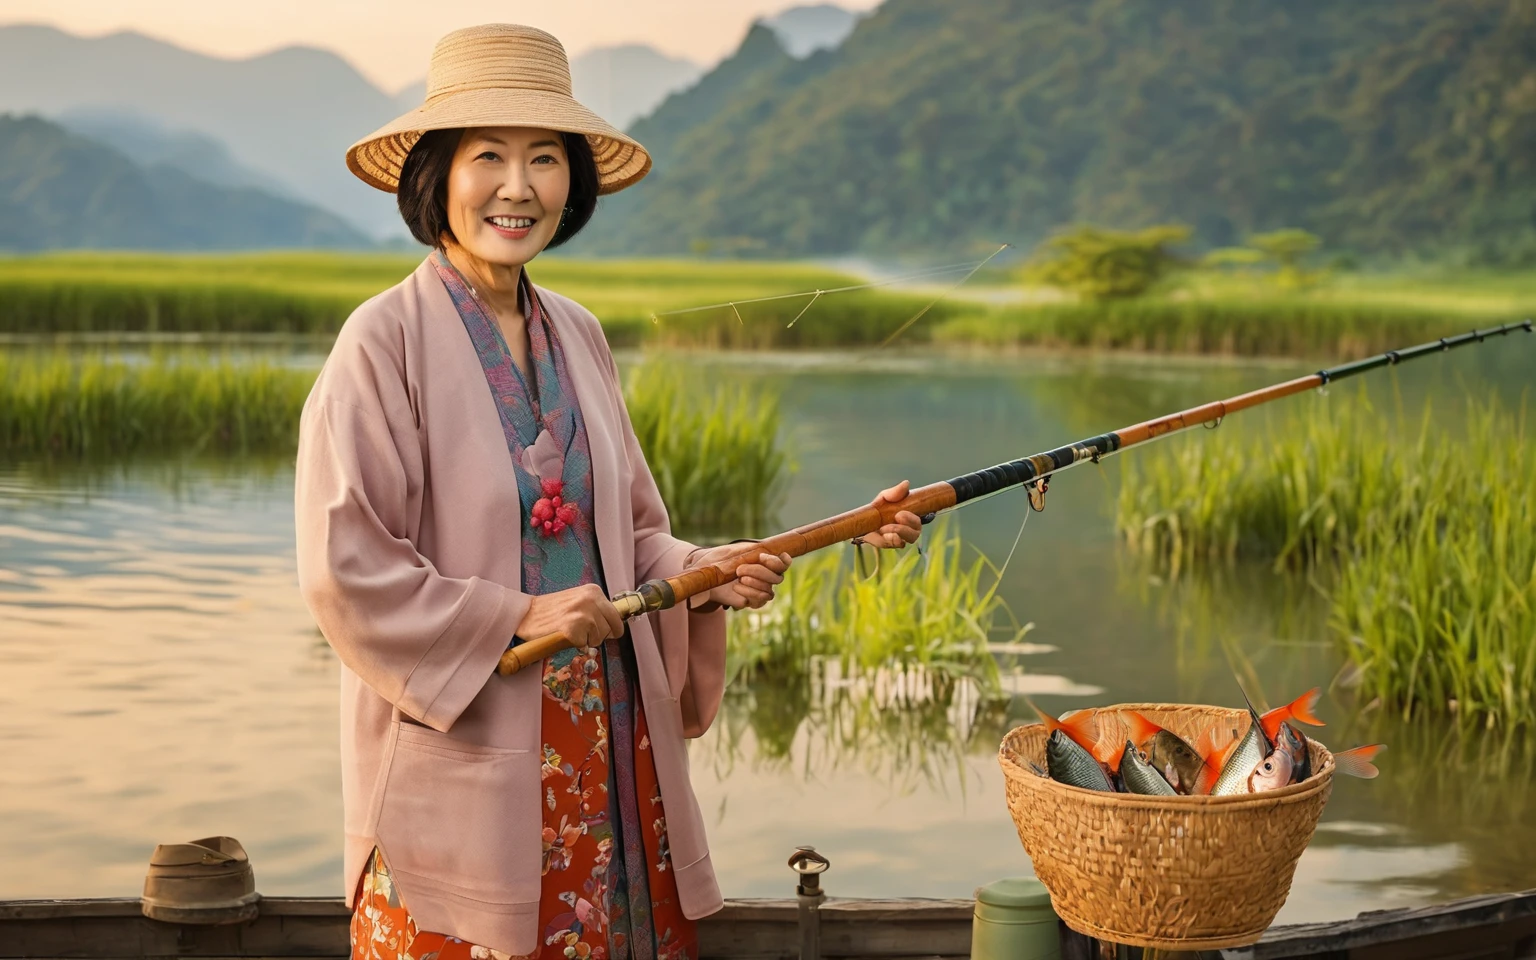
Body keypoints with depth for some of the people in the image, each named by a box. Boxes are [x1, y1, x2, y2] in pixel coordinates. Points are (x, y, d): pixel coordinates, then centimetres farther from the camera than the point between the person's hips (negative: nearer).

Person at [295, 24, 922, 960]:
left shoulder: (577, 335, 8)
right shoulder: (387, 339, -11)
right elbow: (345, 568, -14)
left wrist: (708, 574, -4)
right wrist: (517, 617, -15)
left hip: (610, 748, 6)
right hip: (465, 760, -5)